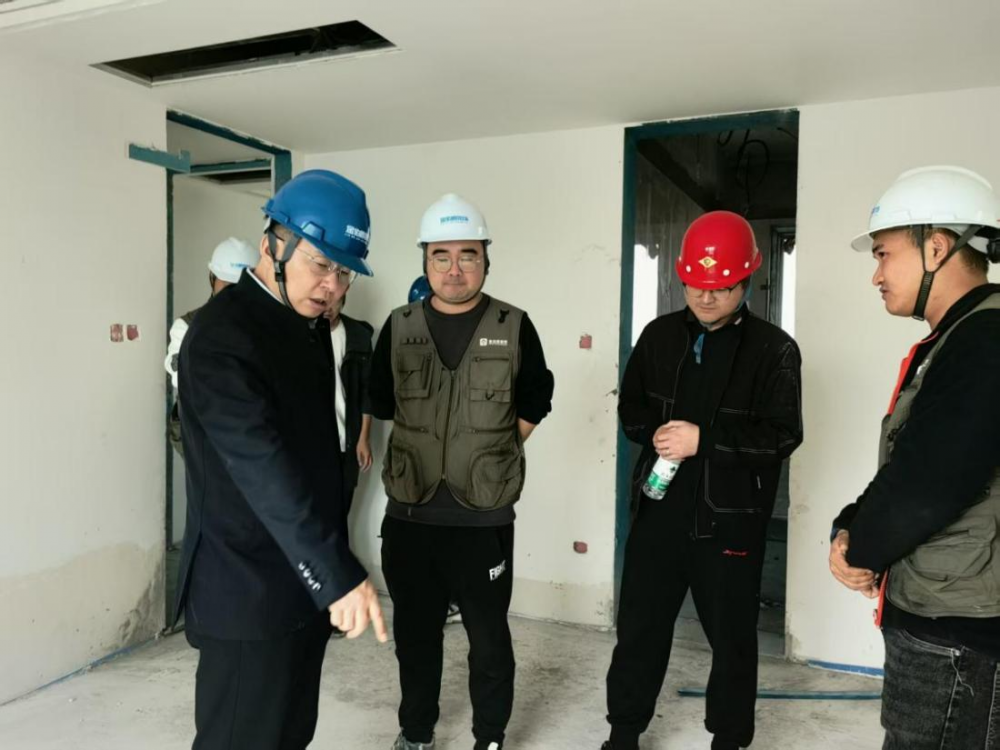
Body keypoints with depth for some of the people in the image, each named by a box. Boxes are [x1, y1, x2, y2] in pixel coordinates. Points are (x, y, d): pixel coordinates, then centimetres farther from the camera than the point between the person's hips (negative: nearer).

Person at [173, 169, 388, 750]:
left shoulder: (311, 324, 8)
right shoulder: (221, 336, -20)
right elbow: (265, 468, -30)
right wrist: (340, 574, -34)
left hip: (308, 580, 8)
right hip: (249, 591, -8)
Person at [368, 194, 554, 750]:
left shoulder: (514, 328, -4)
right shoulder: (399, 328, 2)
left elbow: (535, 403, 5)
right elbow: (382, 404, 12)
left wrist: (491, 455, 0)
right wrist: (423, 452, 8)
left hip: (483, 515, -2)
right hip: (410, 511, 3)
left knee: (489, 636, 10)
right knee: (415, 631, 17)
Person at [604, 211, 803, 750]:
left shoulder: (774, 349, -7)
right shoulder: (659, 335, 5)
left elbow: (783, 437, -12)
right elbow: (630, 407, 11)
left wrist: (703, 438, -22)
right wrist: (655, 433, -10)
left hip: (730, 519, -3)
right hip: (658, 509, 3)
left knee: (731, 638, 14)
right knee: (639, 628, 14)